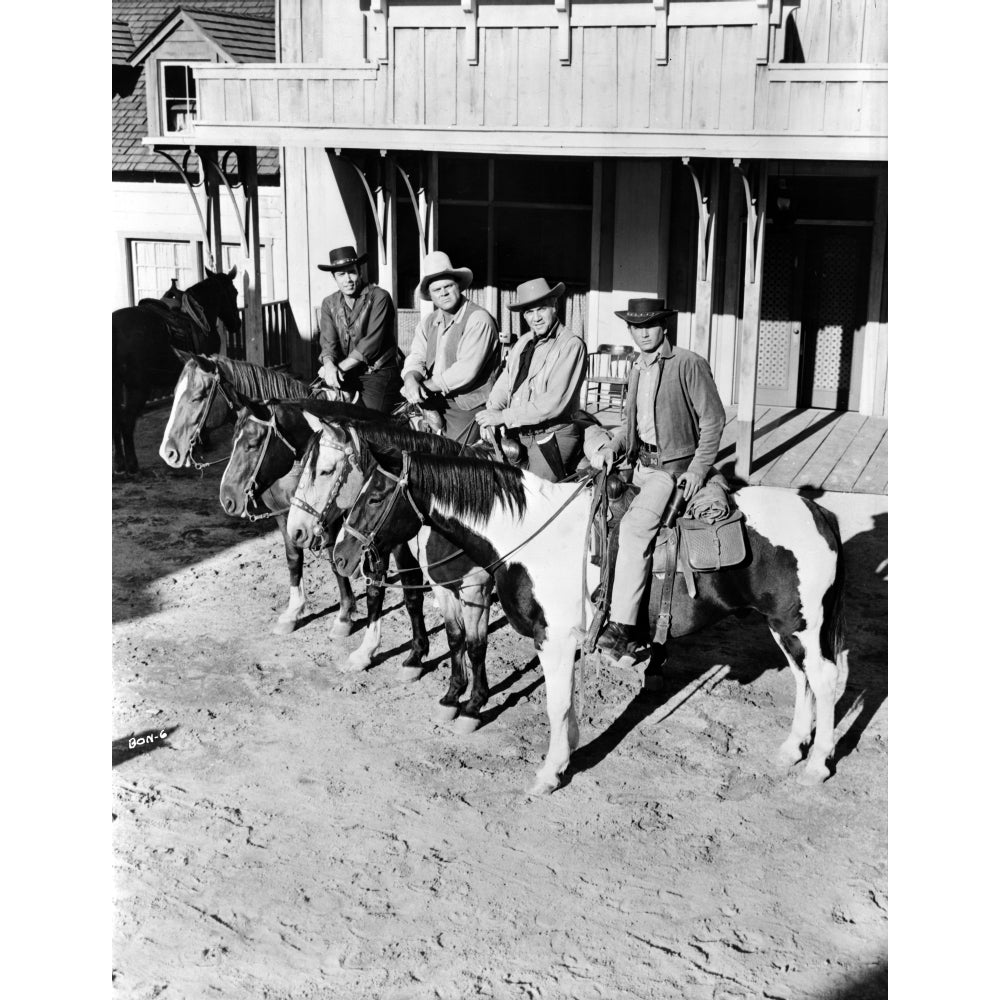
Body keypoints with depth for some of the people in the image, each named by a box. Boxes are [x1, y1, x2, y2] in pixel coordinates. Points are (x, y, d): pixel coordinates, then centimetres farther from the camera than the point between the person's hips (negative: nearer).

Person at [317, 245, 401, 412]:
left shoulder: (379, 297, -8)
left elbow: (371, 342, -15)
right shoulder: (329, 303, 9)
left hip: (379, 374, -4)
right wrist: (329, 365, -24)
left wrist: (340, 367, -19)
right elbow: (328, 341, -1)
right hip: (346, 376, 4)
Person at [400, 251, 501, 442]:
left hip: (467, 410, -6)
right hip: (433, 406, 6)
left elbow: (466, 371, -19)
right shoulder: (428, 323, 13)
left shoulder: (479, 319, -11)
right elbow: (416, 358, 5)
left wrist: (425, 386, -15)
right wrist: (411, 380, -19)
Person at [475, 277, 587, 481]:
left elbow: (554, 402, -18)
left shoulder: (571, 344, -9)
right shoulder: (523, 344, 14)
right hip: (517, 435, 7)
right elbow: (503, 386, 13)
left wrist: (504, 416, -18)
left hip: (552, 436, -6)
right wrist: (492, 414, -9)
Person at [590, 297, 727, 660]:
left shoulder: (689, 364, -7)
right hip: (641, 464, 9)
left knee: (634, 526, -27)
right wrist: (614, 445, 3)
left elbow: (713, 420, -8)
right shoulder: (638, 369, 15)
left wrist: (698, 470, -15)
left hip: (675, 466, -9)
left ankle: (622, 627, -29)